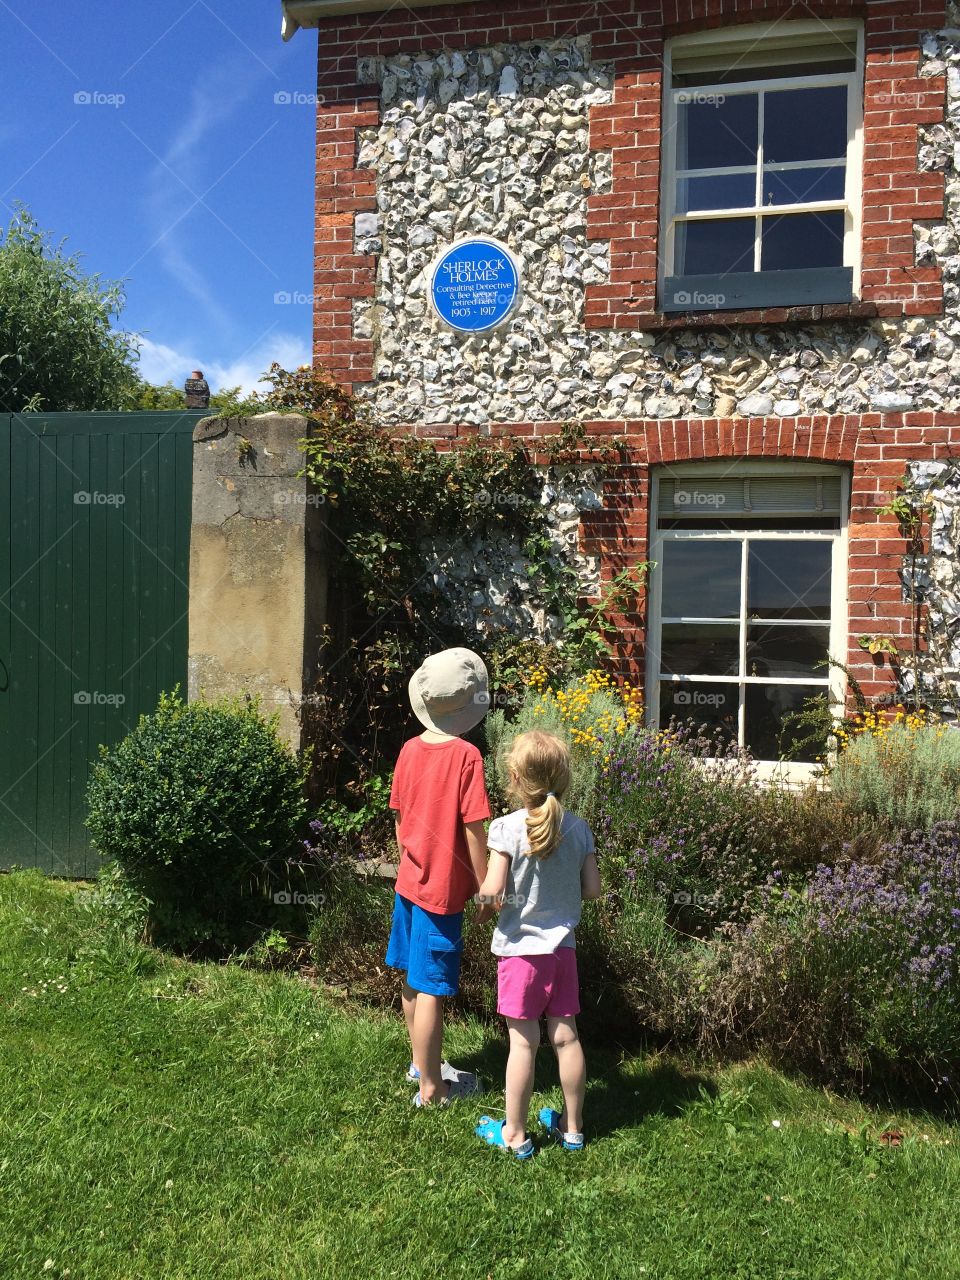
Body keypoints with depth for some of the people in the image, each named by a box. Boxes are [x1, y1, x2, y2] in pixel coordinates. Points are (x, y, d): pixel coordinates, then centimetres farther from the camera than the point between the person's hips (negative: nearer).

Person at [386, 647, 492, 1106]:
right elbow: (474, 829, -17)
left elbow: (400, 817, 9)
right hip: (443, 889, -7)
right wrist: (485, 888, -6)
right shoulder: (465, 756, -18)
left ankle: (421, 1062, 38)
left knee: (413, 979, 19)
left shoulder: (410, 750, 1)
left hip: (409, 881, 7)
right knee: (431, 989, 2)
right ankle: (431, 1088, 15)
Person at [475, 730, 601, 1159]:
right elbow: (593, 888, 0)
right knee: (565, 1036, 13)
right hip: (563, 946, 4)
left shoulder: (507, 827, -16)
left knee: (523, 1042, 3)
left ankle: (513, 1134, 16)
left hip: (520, 947, -4)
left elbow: (492, 891, -19)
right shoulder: (578, 828, -3)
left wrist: (481, 894, 2)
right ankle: (571, 1127, 27)